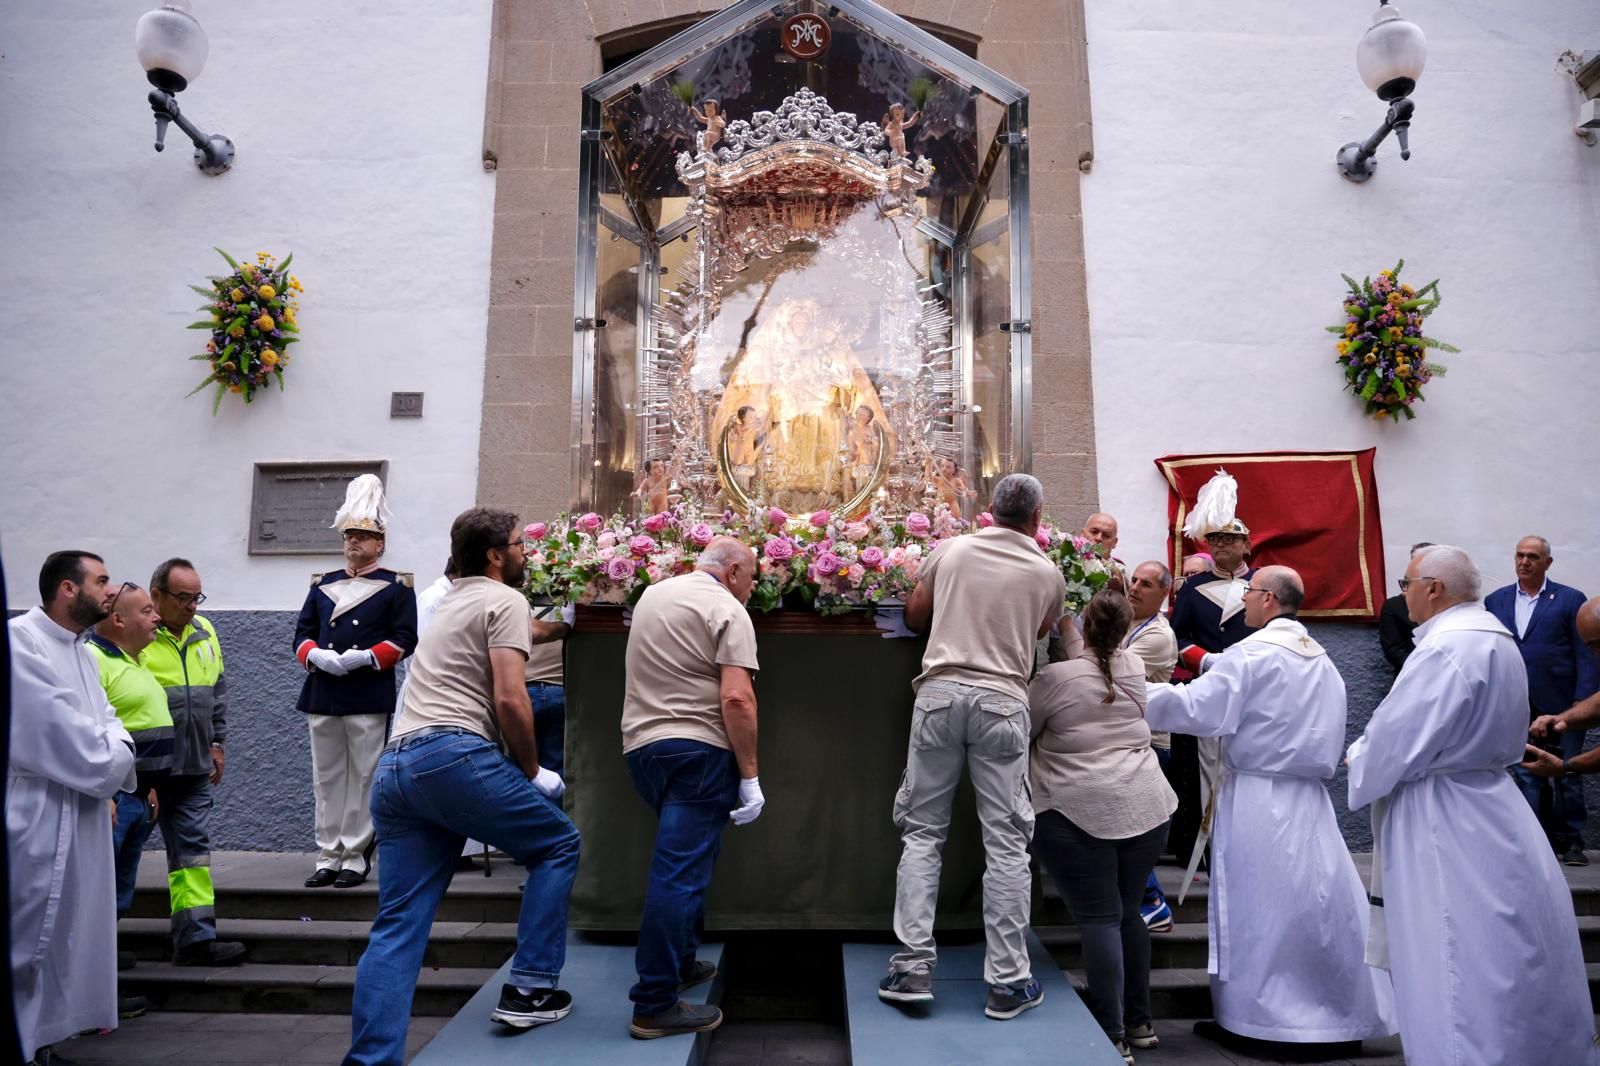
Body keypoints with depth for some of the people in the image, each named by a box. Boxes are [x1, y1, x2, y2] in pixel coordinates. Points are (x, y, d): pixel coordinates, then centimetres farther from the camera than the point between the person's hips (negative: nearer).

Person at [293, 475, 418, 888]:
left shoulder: (396, 587, 1)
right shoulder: (322, 585, 15)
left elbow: (405, 640, -5)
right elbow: (302, 633, 13)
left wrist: (365, 657, -17)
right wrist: (315, 655, -8)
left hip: (369, 699, -4)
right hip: (322, 696, 5)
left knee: (363, 778, 2)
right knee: (326, 779, 10)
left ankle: (355, 858, 11)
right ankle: (328, 857, 19)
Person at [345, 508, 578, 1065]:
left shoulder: (450, 601, 27)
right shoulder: (504, 599, 0)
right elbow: (509, 700, -12)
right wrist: (532, 771, 0)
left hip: (394, 767, 9)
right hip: (454, 756, -8)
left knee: (397, 924, 8)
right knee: (558, 844, 10)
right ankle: (529, 989, 11)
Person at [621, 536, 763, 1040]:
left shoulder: (653, 593, 16)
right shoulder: (727, 609, -9)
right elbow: (736, 698, -17)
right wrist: (750, 775, -13)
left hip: (641, 744, 8)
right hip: (696, 750, -8)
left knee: (679, 860, 23)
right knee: (681, 871, -4)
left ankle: (679, 962, 33)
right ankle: (655, 1006, 1)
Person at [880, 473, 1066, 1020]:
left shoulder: (950, 550, 6)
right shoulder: (1048, 574, 6)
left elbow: (914, 617, 15)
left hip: (940, 692, 1)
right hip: (1002, 702, 0)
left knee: (921, 831, 9)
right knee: (1006, 843, 6)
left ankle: (913, 967, 9)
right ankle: (1007, 981, 13)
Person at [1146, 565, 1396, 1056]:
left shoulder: (1251, 652, -13)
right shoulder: (1322, 660, 13)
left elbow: (1198, 710, -19)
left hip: (1257, 801, -7)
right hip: (1309, 798, 7)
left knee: (1256, 909, 2)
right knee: (1313, 905, 13)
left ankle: (1254, 1020, 12)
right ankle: (1338, 1018, 21)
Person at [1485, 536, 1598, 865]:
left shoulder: (1570, 599, 0)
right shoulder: (1495, 600, 7)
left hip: (1560, 706, -2)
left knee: (1566, 776, 6)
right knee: (1526, 777, 7)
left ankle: (1571, 842, 19)